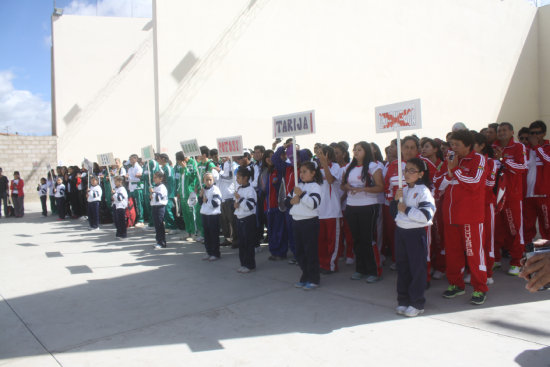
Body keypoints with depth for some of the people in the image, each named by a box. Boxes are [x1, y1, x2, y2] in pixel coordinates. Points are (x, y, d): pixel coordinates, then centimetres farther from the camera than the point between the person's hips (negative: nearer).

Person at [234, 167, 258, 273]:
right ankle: (243, 264, 23)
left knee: (248, 243, -1)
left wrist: (240, 198, -21)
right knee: (241, 243, 13)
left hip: (248, 219, -8)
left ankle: (250, 265, 8)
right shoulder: (238, 188, 11)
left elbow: (250, 206, -21)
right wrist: (236, 203, 3)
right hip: (239, 218, 8)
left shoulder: (250, 190, -15)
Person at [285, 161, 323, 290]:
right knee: (299, 251, 13)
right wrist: (292, 200, -6)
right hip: (296, 221, 7)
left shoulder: (315, 186, -6)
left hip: (310, 222, -7)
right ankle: (305, 277, 25)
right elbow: (287, 200, 15)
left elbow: (314, 204, -19)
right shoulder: (297, 186, 14)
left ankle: (314, 279, 9)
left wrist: (301, 194, -23)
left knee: (311, 251, -1)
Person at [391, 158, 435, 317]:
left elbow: (426, 215, -22)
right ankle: (403, 300, 23)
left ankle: (417, 303, 11)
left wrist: (406, 209, -16)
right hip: (400, 231, 7)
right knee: (402, 267, 12)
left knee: (417, 268, 1)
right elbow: (394, 212, 15)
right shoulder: (403, 190, 13)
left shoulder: (423, 191, -9)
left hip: (416, 233, -7)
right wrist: (396, 200, -2)